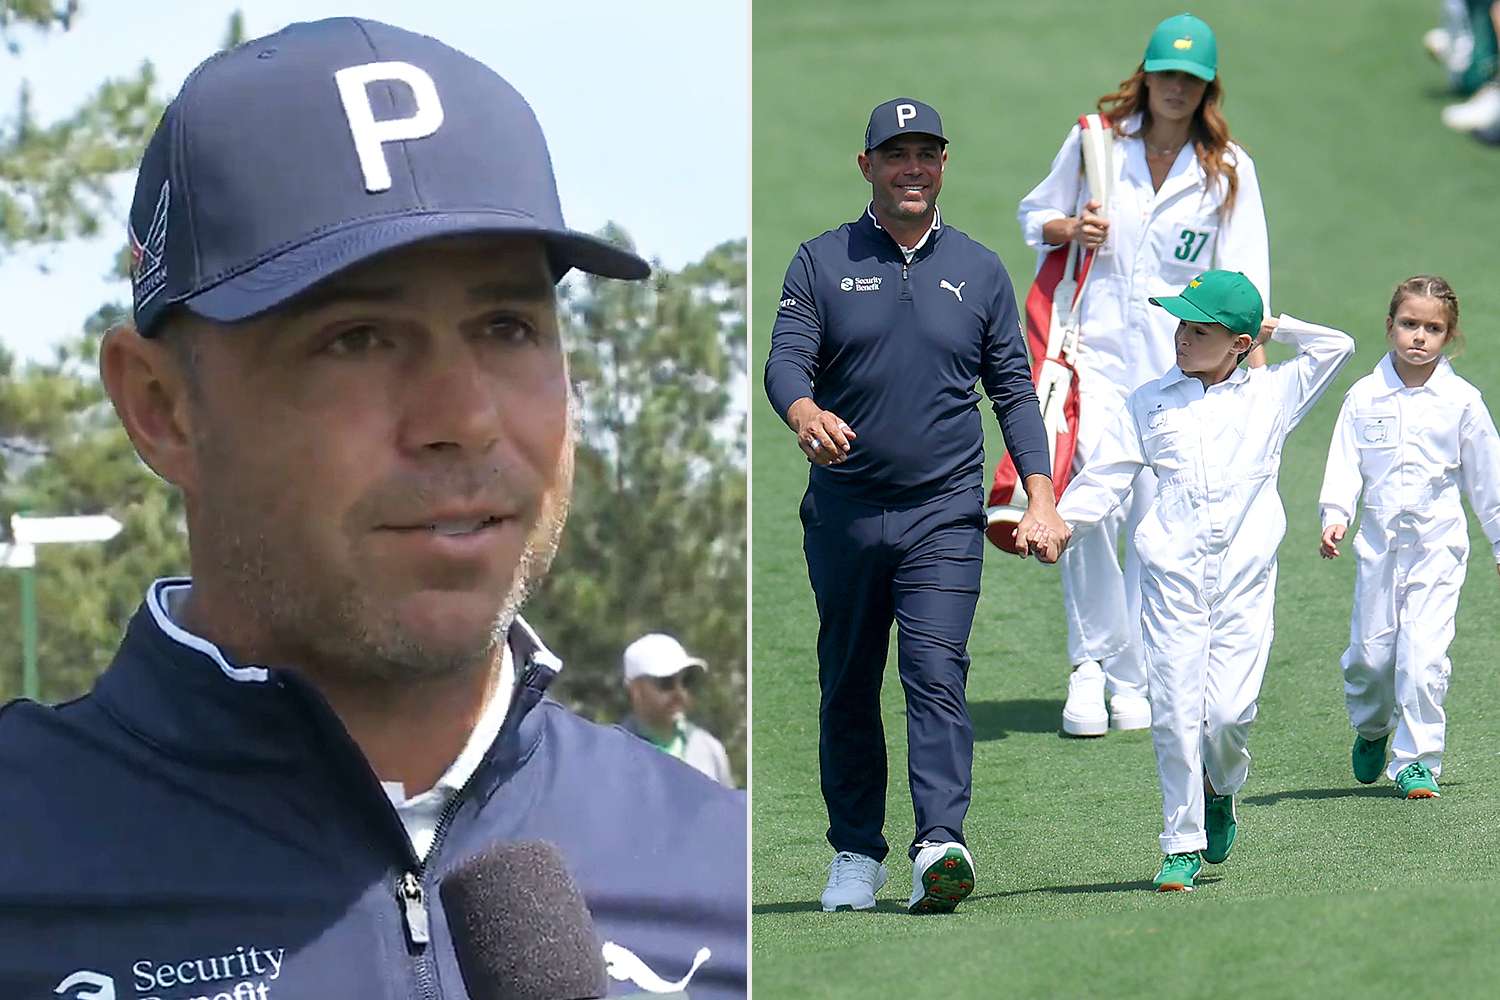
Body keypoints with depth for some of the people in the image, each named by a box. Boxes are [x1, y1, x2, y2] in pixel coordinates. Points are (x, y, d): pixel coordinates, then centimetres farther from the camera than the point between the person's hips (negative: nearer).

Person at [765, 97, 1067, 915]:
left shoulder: (979, 271, 11)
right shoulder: (820, 264, 6)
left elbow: (1013, 392, 11)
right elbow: (785, 361, -7)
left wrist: (1042, 501, -1)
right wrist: (806, 413, -31)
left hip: (944, 511, -1)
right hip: (843, 510, 1)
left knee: (937, 675, -13)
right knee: (848, 687, 6)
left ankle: (941, 847, -24)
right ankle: (856, 855, 15)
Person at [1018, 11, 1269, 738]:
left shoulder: (1227, 168, 4)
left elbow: (1244, 271, -1)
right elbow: (1035, 216, 17)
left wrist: (1256, 359, -14)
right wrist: (1069, 228, -6)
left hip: (1179, 361, 1)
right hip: (1096, 345, -1)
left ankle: (1132, 680, 13)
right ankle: (1092, 659, -6)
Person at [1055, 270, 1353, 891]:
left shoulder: (1271, 394, 11)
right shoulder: (1149, 403, 11)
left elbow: (1336, 347, 11)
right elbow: (1104, 478, 9)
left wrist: (1275, 328, 12)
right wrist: (1057, 524, -4)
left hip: (1246, 576, -1)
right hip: (1172, 576, 1)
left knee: (1229, 710, -9)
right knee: (1175, 710, -4)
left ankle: (1221, 790, 23)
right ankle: (1182, 843, 5)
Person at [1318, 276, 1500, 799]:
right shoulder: (1365, 397, 2)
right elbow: (1344, 462, 1)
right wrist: (1335, 515, -15)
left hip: (1438, 544, -1)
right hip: (1379, 540, 1)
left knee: (1423, 654, -10)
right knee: (1369, 652, 4)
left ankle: (1418, 760, 0)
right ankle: (1371, 728, 34)